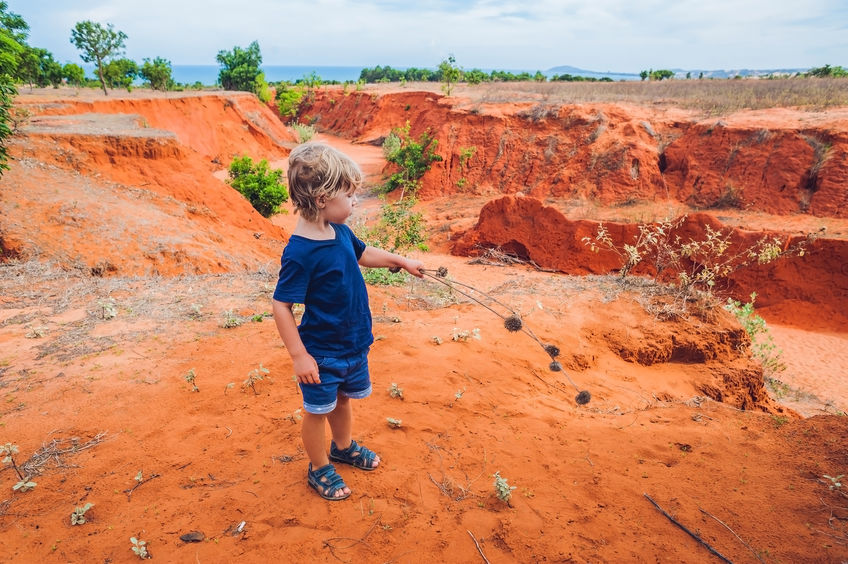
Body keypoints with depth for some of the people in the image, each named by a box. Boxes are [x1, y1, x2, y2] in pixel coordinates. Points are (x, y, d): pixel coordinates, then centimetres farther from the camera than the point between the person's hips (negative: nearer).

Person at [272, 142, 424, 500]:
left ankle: (343, 447, 53)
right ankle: (320, 469, 37)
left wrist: (402, 261, 19)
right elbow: (281, 306, -23)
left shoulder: (340, 232, -4)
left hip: (354, 344, 8)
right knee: (318, 410, 14)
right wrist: (299, 355, -21)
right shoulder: (299, 253, -28)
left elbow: (362, 253, 18)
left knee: (343, 399, 28)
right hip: (322, 353, -8)